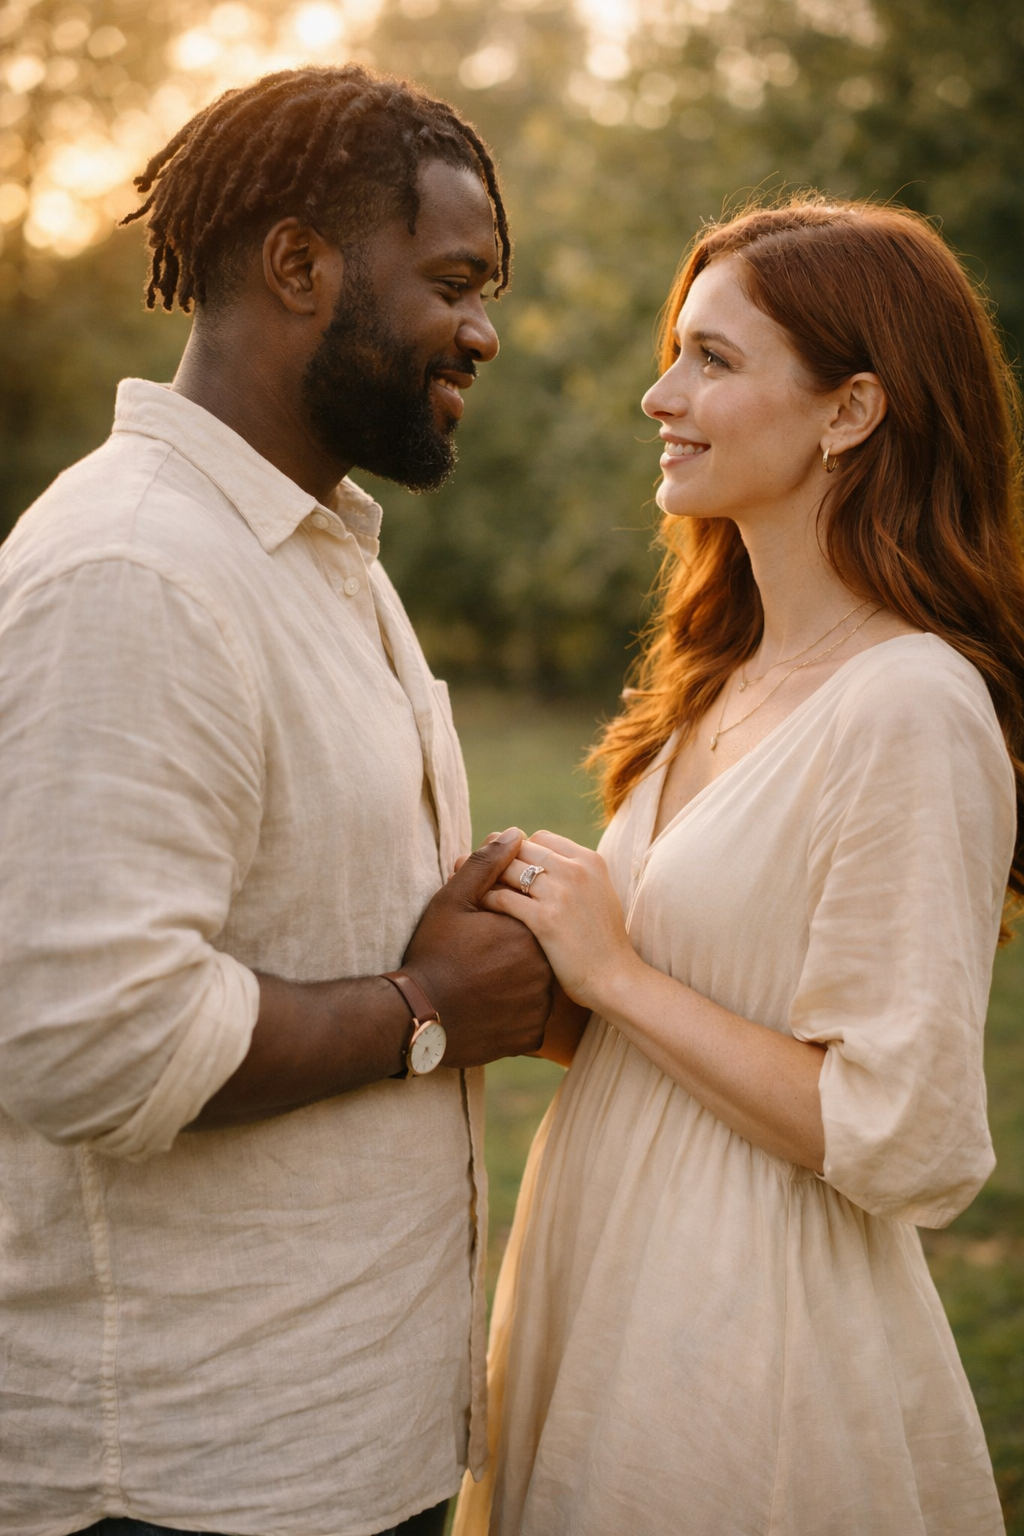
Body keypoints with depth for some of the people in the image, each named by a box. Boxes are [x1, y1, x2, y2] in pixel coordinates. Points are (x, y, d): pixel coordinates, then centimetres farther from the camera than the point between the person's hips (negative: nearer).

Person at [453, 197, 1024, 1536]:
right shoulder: (729, 680, 6)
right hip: (609, 1298, 8)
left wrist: (617, 973, -18)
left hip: (751, 1345, -8)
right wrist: (543, 962, -3)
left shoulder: (911, 708, -21)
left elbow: (907, 1145, -23)